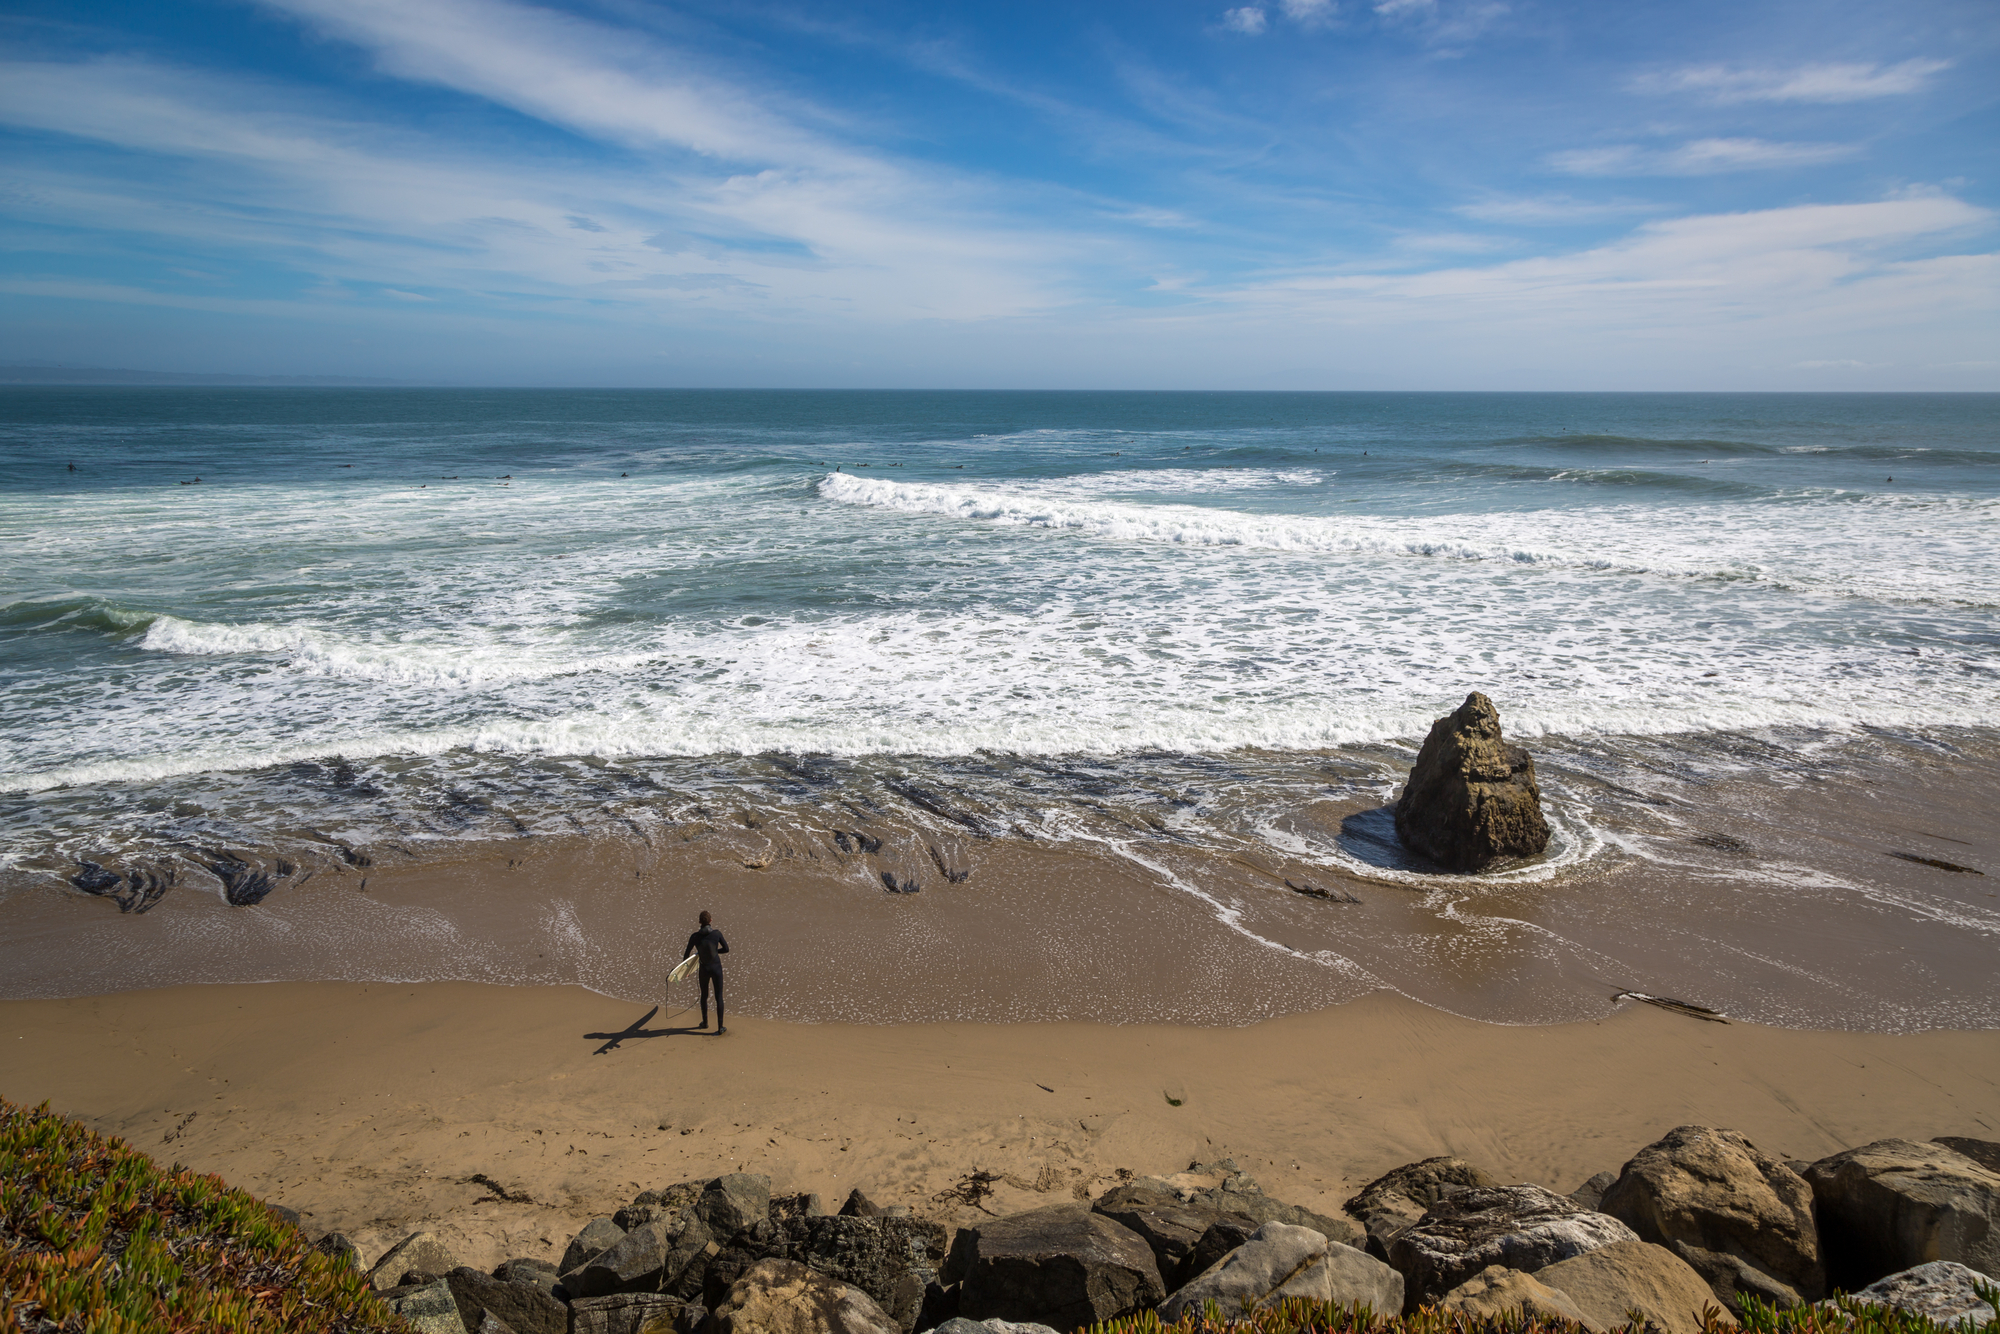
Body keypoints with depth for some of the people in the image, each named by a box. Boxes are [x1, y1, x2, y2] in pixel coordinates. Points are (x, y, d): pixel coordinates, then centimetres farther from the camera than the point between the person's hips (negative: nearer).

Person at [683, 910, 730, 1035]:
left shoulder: (695, 936, -12)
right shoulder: (717, 933, -13)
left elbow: (686, 954, -1)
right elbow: (726, 949, -3)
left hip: (704, 969, 1)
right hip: (716, 968, -1)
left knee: (704, 996, 25)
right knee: (719, 997, 7)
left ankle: (705, 1022, 41)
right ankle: (720, 1027, 8)